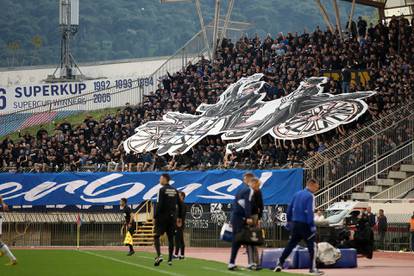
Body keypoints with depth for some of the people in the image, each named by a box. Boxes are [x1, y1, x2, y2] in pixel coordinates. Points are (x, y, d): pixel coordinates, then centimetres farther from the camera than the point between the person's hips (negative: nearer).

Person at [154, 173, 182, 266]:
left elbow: (159, 205, -16)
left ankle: (159, 255, -20)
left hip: (162, 217, -6)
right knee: (171, 238, 9)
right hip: (172, 217, 6)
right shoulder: (175, 190, 10)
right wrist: (179, 217, 17)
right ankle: (170, 259, 9)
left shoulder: (162, 190, -9)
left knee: (156, 236, -1)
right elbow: (179, 205, 12)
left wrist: (155, 216, -12)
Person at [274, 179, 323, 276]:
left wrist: (289, 221, 22)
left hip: (294, 223, 7)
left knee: (290, 245, 14)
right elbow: (310, 212, -18)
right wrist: (312, 226, -17)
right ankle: (313, 268, -4)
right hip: (304, 224, -7)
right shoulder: (310, 196, -11)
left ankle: (280, 263, 10)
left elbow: (290, 209, 15)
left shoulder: (297, 194, 11)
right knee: (312, 245, -1)